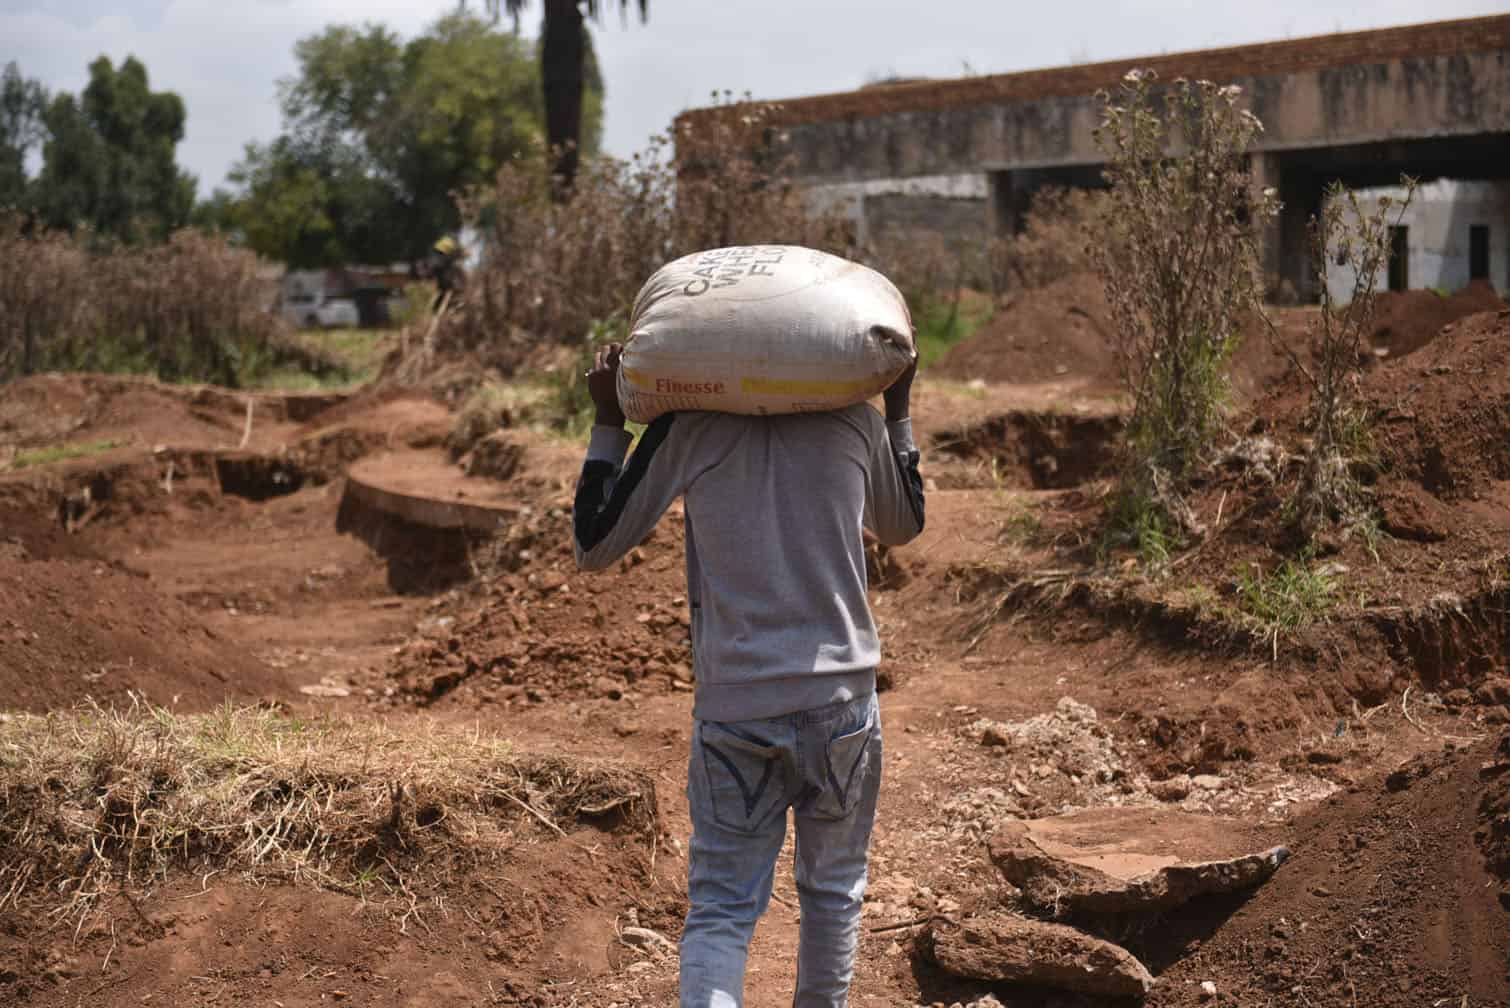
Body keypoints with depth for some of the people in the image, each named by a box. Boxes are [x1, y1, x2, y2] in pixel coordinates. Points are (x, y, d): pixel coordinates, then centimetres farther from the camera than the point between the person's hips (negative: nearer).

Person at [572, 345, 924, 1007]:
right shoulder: (855, 420, 3)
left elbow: (594, 548, 6)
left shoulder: (687, 428, -2)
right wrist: (898, 410, 29)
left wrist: (608, 422, 12)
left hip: (734, 705, -1)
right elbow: (902, 526, 23)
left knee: (720, 907, 2)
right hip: (841, 699, 1)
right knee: (833, 889, 18)